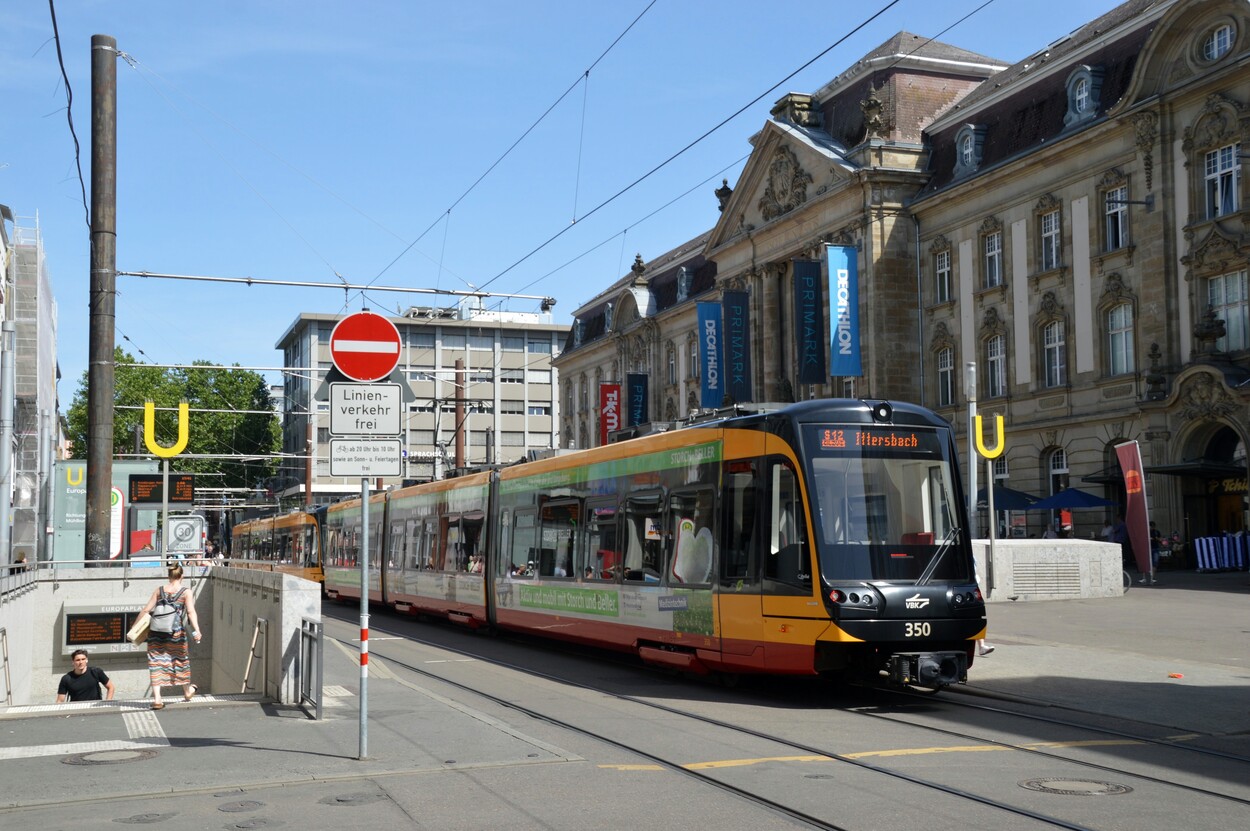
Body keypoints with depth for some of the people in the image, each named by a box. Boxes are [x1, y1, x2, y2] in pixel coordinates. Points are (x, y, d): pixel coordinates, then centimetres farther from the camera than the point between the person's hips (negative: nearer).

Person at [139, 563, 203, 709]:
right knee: (181, 660, 18)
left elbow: (146, 610, 2)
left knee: (156, 663, 3)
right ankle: (187, 692, 37)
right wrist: (196, 630, -22)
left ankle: (156, 698, -7)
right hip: (176, 633, -1)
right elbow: (191, 611, -15)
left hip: (156, 633, 1)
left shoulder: (159, 590, 4)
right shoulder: (186, 592, -3)